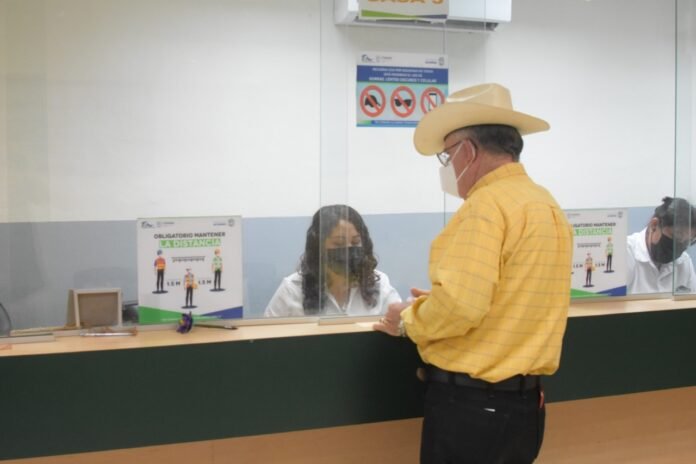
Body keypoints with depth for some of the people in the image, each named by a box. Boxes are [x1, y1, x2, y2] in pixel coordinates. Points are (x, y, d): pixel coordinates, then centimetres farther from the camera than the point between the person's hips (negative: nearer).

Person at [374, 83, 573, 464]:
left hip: (472, 404, -9)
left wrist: (409, 320, -5)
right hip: (524, 401, 9)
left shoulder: (487, 204, -16)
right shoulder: (549, 207, 12)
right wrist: (435, 304, 18)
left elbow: (460, 306, -24)